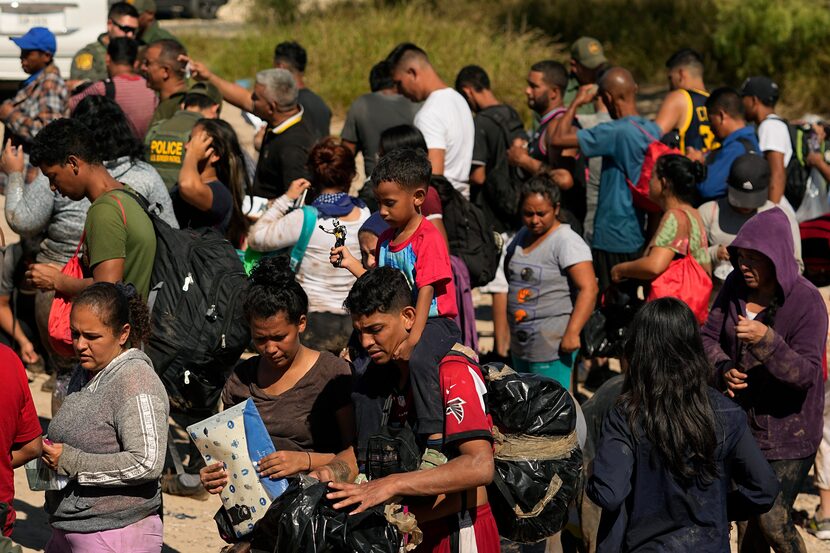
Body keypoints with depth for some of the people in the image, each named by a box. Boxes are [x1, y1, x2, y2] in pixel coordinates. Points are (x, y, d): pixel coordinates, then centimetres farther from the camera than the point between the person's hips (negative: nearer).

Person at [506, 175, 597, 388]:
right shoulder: (522, 237, 13)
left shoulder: (566, 241, -13)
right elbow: (511, 275, 29)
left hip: (552, 346, -9)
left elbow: (589, 289, -21)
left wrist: (572, 333, -27)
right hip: (520, 343, 9)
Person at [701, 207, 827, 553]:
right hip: (742, 421, 6)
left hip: (788, 431, -6)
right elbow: (708, 336, 3)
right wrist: (723, 370, -18)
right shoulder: (736, 286, -2)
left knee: (773, 521, -8)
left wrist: (767, 340, -38)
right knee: (746, 521, 14)